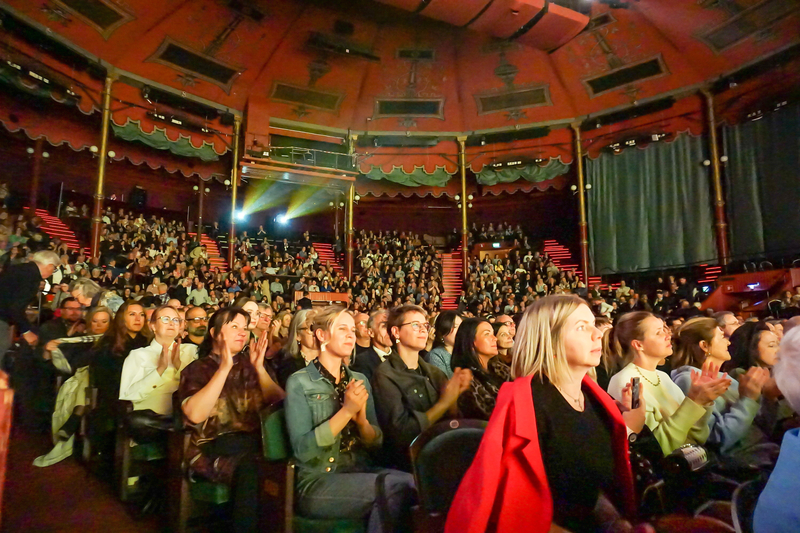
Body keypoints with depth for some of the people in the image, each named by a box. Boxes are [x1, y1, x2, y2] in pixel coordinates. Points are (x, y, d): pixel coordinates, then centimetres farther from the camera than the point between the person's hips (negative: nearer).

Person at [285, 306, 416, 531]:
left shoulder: (360, 380, 9)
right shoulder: (299, 382, -7)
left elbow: (376, 442, 8)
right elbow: (302, 449, -16)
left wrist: (362, 419, -13)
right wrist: (346, 411, -21)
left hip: (360, 473, 5)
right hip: (317, 483, -4)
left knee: (410, 482, -25)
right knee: (395, 485, -26)